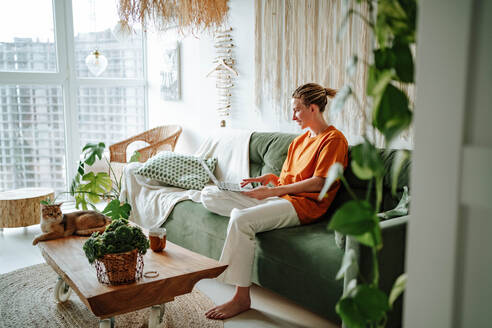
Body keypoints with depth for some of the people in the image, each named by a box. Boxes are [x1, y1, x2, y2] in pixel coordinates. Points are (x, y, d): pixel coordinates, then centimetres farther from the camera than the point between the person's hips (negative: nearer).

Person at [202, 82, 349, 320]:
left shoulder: (334, 139, -3)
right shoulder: (300, 140, 23)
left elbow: (319, 183, -13)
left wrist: (273, 191, -14)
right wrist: (266, 179, 1)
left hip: (303, 204, -9)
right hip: (280, 199, 9)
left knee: (241, 220, -34)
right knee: (209, 195, 0)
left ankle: (241, 298, -26)